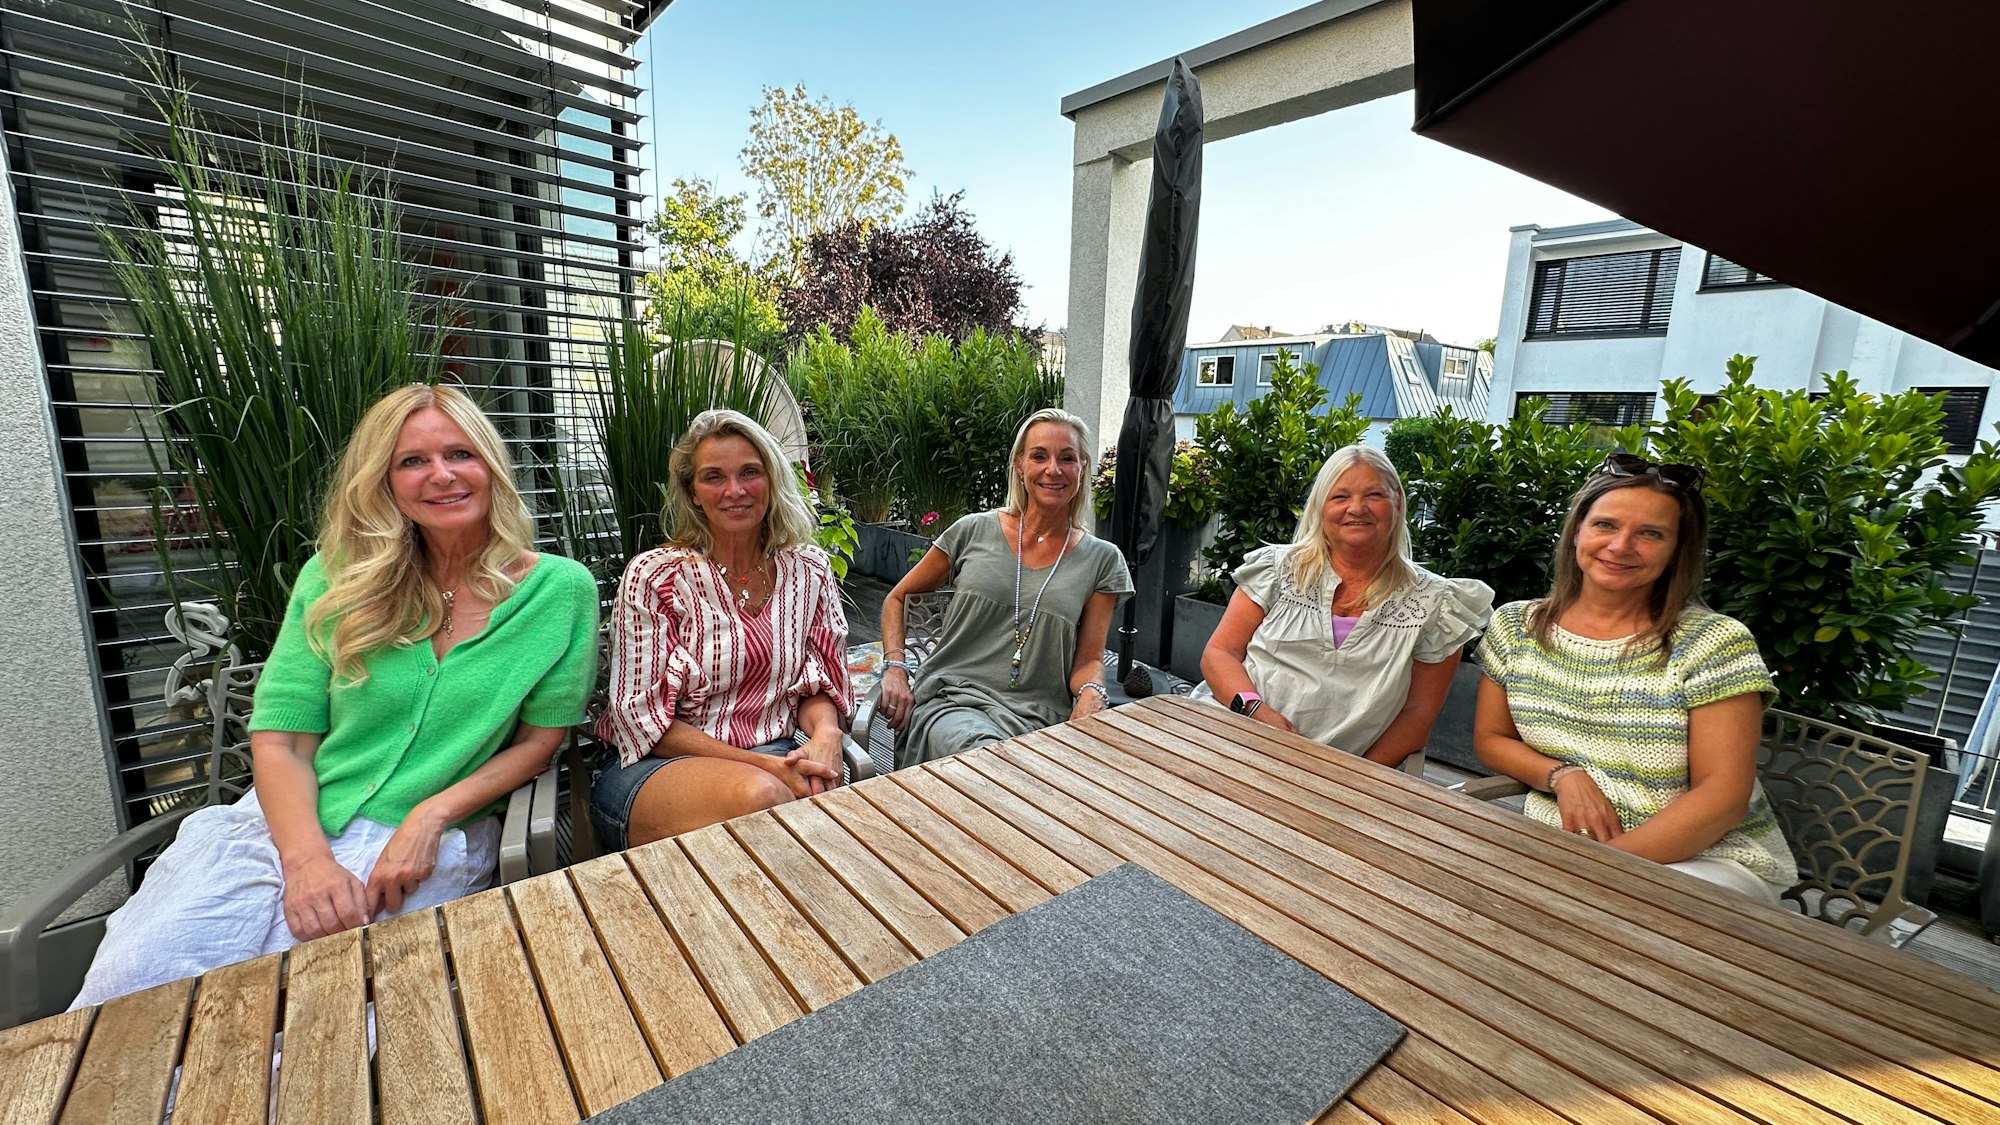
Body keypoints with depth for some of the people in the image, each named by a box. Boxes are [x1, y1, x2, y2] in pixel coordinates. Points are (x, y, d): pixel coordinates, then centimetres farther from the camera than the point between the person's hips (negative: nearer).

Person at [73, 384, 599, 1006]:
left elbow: (541, 737, -1)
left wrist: (431, 816, -14)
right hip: (289, 820, 3)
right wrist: (307, 859, -17)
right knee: (127, 980, -19)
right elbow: (280, 739, 0)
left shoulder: (561, 588, -5)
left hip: (430, 843, -2)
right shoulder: (339, 579, 2)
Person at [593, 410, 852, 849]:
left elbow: (820, 686, 8)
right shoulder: (653, 577, -6)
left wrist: (825, 735, -17)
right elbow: (642, 718, -8)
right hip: (656, 765, -3)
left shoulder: (809, 572, 4)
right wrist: (763, 763, -20)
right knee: (761, 793, -36)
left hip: (773, 759, 3)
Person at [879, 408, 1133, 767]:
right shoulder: (974, 531, 6)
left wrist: (1091, 693, -16)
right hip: (951, 700, -1)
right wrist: (895, 668, 2)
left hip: (1038, 719, 1)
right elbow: (896, 599, 17)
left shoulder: (1102, 560, 7)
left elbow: (1088, 659, 7)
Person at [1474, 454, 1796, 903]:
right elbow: (1490, 739, 9)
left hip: (1702, 855, -3)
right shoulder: (1516, 627, 2)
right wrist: (1562, 775, -12)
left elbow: (1722, 797, -12)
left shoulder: (1715, 644, -8)